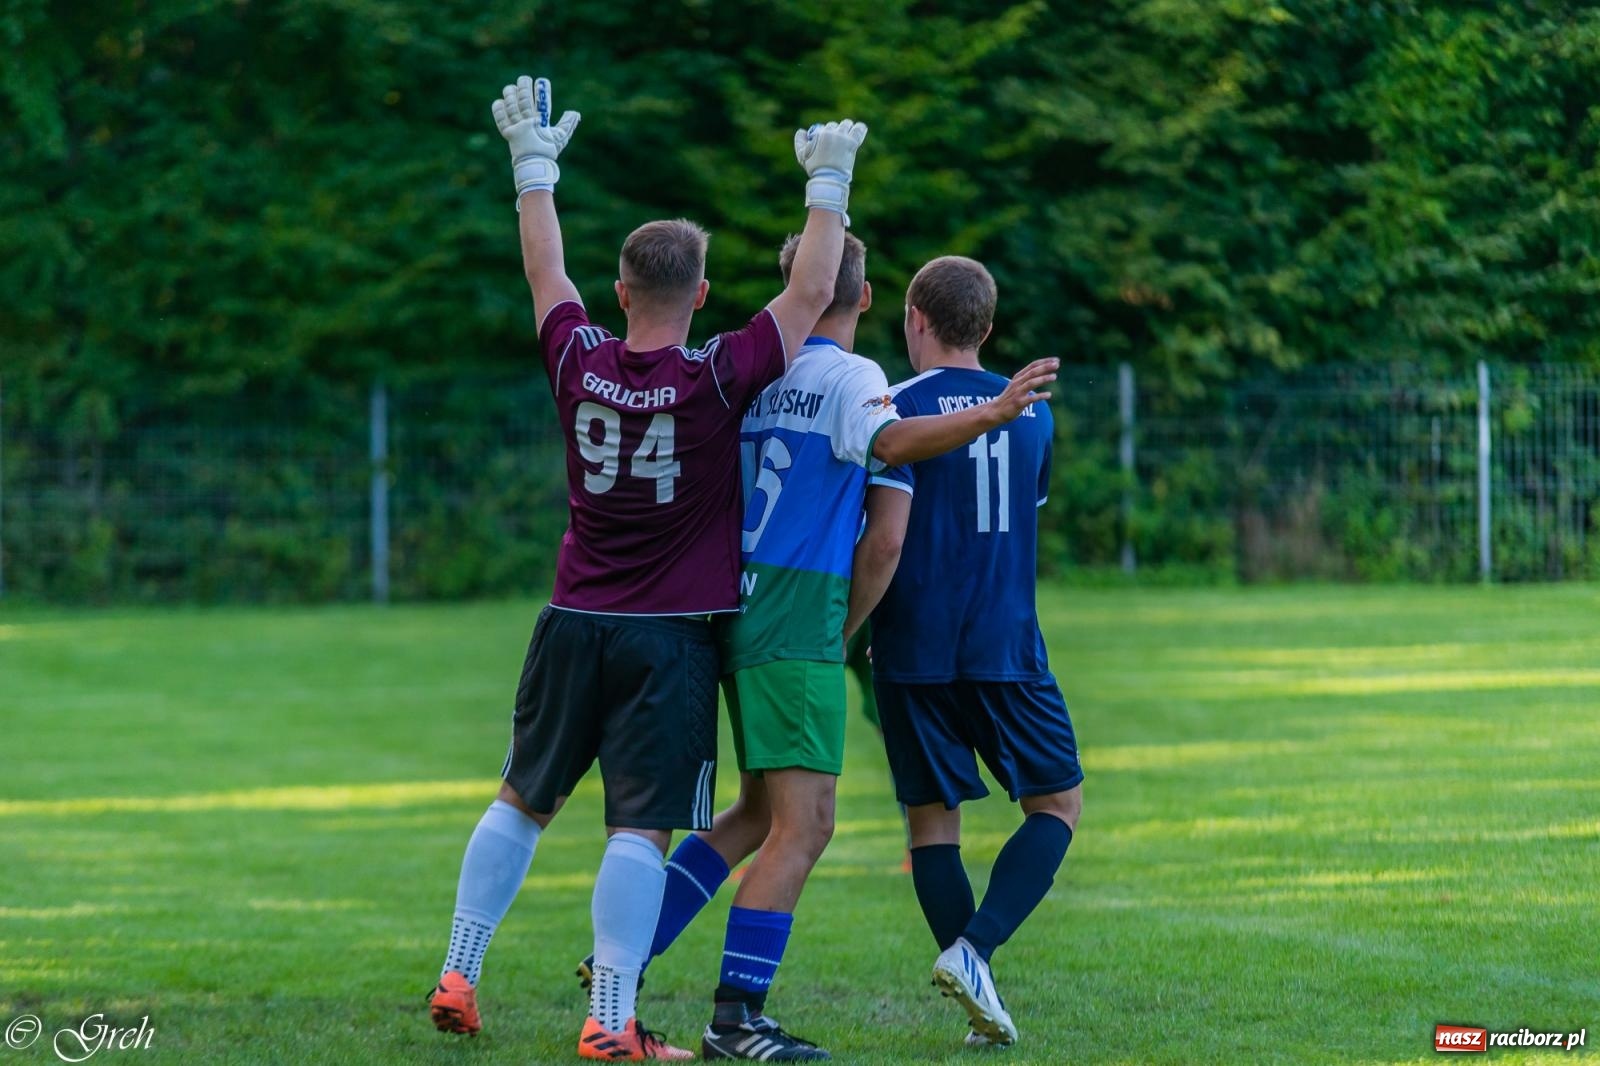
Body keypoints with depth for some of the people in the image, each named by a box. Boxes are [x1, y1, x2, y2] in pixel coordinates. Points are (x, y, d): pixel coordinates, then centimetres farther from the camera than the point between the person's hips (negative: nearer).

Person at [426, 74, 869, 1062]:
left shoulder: (579, 361, -3)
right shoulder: (716, 380, -14)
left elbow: (547, 274, 16)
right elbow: (812, 295, -6)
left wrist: (534, 166, 28)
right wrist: (828, 185, 4)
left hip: (576, 623, 4)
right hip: (670, 640, -4)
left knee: (524, 800, 16)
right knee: (640, 827, -5)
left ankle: (458, 978, 17)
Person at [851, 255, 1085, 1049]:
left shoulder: (899, 411, -6)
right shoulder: (1031, 414, 8)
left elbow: (885, 542, -15)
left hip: (914, 652, -2)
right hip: (1007, 647, 2)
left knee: (933, 820, 6)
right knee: (1058, 803, 11)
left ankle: (982, 1006, 0)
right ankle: (973, 948, -10)